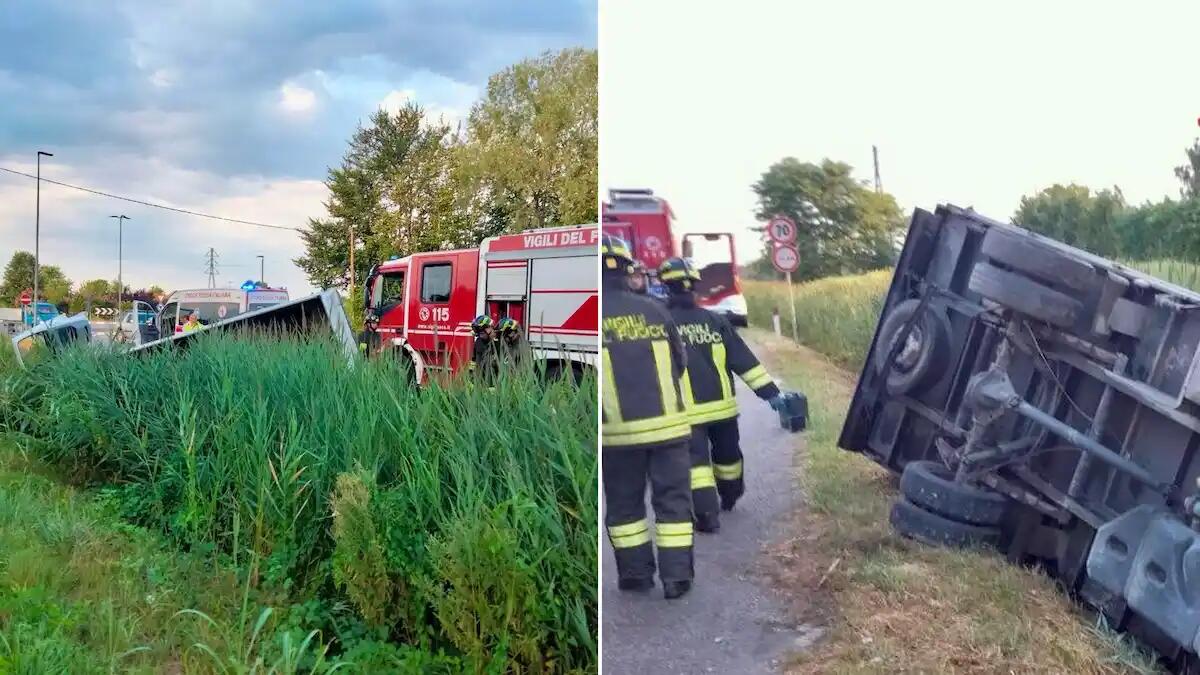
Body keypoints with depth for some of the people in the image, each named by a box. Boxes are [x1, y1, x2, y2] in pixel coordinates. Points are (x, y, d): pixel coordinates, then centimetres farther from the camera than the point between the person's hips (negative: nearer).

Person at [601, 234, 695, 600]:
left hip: (618, 429, -1)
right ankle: (676, 576, 12)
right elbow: (680, 364, 8)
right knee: (672, 499, 10)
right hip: (666, 423, 1)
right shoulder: (653, 309, -2)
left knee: (623, 503, 14)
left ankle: (636, 573, 21)